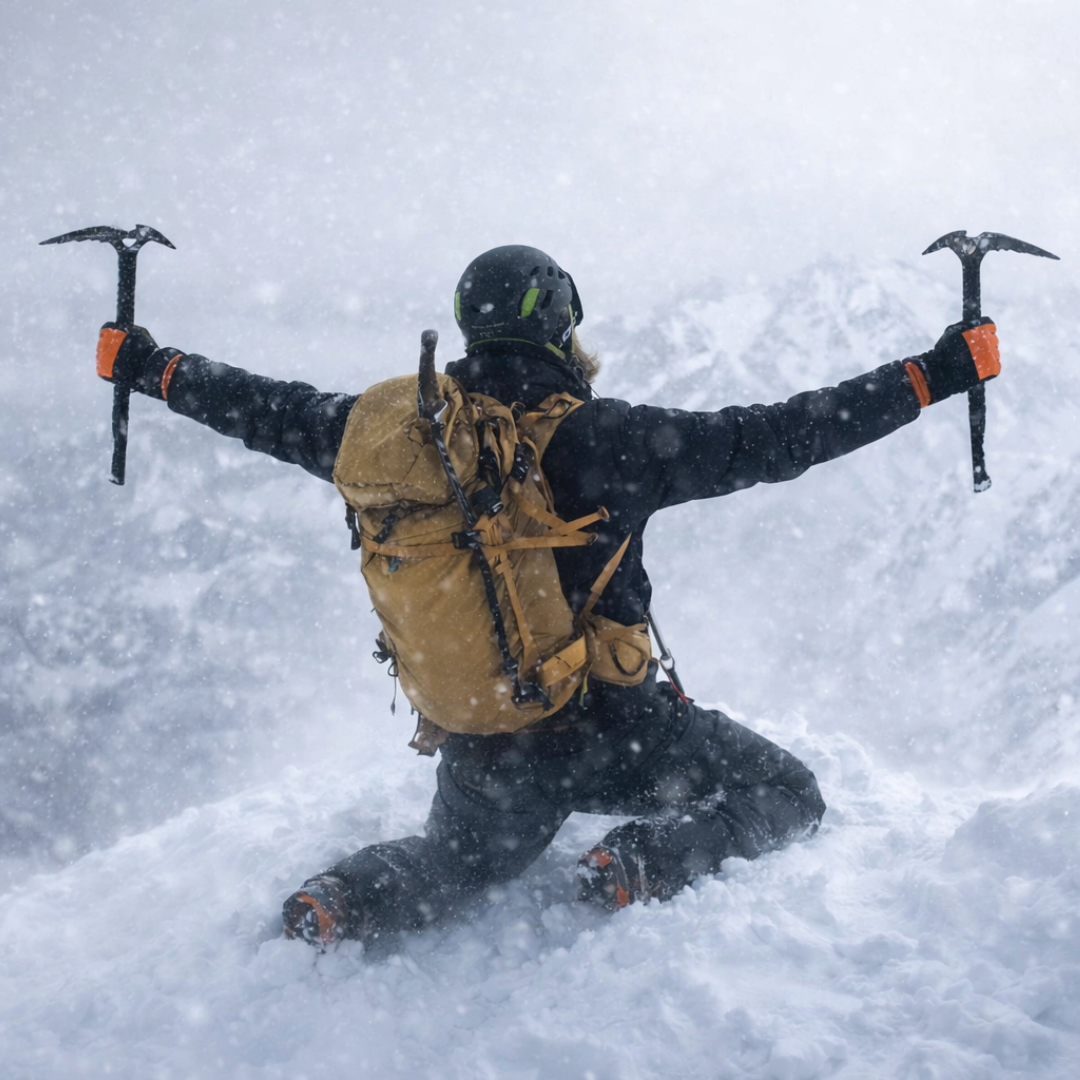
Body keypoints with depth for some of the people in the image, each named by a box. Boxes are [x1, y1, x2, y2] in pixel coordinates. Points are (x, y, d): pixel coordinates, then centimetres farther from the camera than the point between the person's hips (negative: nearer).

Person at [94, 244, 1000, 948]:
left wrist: (150, 369, 26)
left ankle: (343, 906, 4)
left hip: (479, 751, 5)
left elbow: (281, 416, 9)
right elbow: (778, 439, -13)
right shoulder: (605, 439, -16)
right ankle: (640, 864, -12)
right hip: (605, 729, -5)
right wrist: (940, 372, -5)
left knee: (453, 865, 34)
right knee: (787, 799, 13)